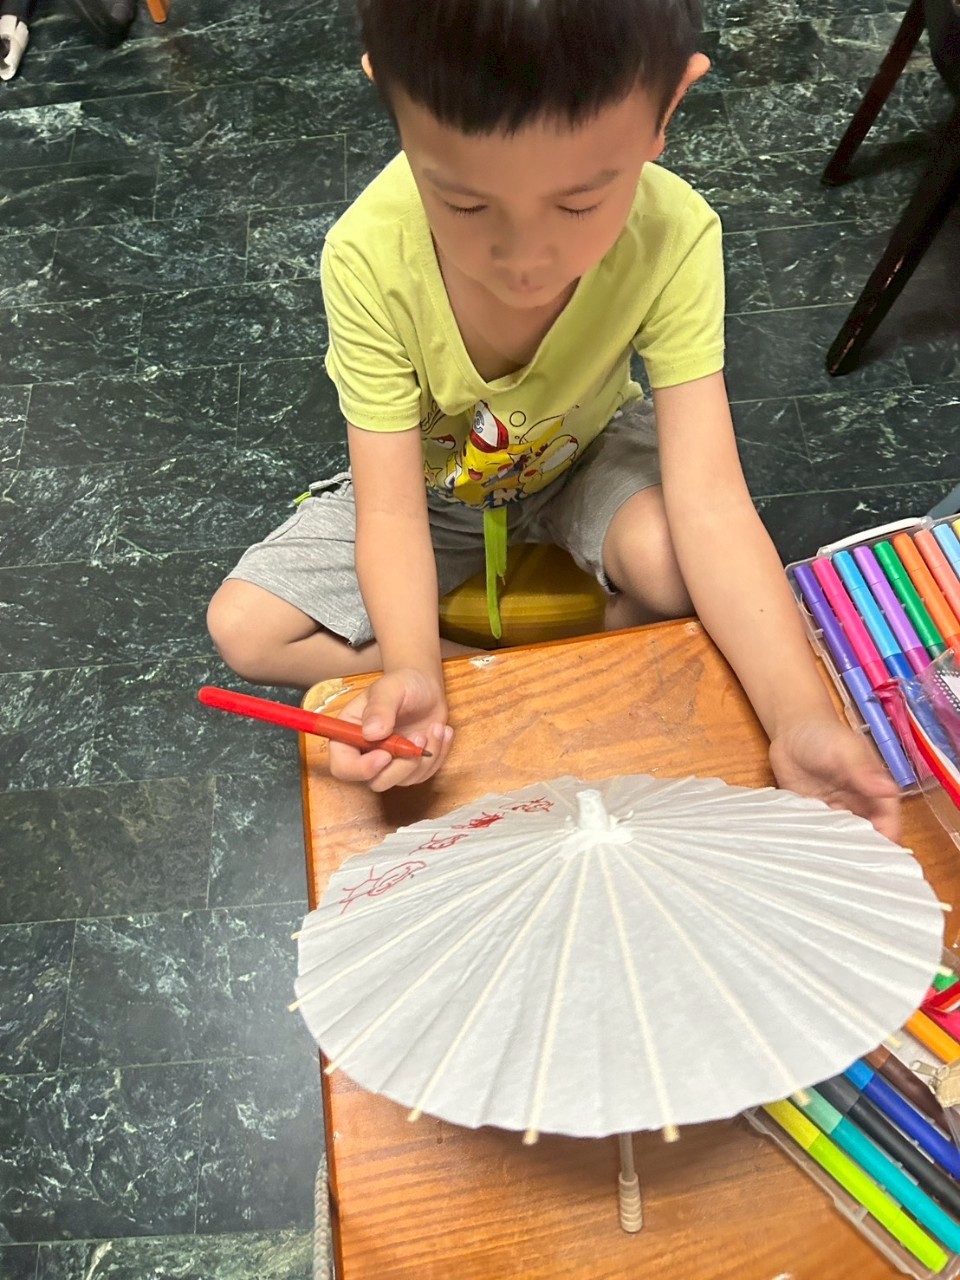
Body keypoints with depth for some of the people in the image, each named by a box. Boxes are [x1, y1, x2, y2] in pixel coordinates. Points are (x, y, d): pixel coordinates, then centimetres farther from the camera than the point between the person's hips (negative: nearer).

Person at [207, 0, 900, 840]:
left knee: (671, 561, -33)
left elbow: (709, 499, -33)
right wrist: (412, 672, -48)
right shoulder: (369, 256, -31)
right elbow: (390, 507, -29)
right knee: (242, 629, -10)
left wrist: (801, 718, -44)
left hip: (584, 456, 0)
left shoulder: (675, 241, -30)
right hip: (434, 482, 1)